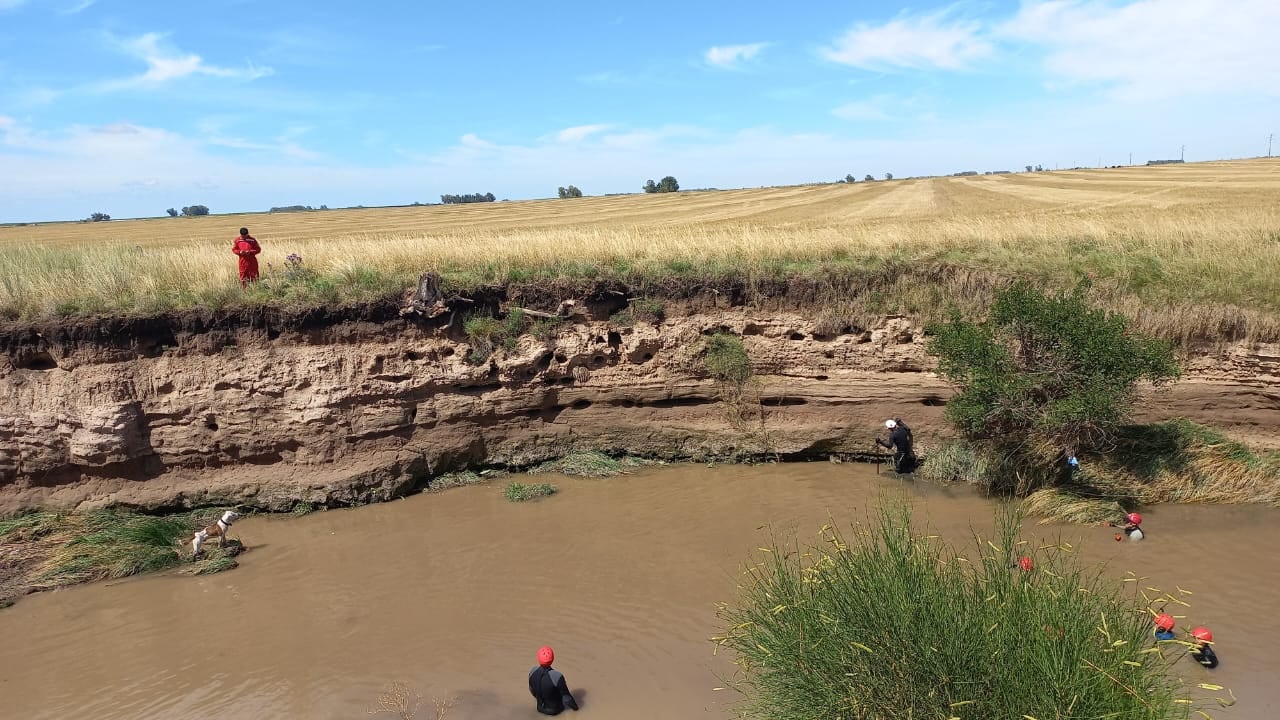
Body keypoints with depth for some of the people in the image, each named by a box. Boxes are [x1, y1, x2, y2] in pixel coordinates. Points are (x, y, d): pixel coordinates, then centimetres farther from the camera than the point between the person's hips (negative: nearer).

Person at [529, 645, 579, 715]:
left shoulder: (533, 671, -21)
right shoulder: (557, 676, -37)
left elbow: (531, 689, 1)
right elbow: (567, 698, -23)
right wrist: (575, 707, -3)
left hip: (540, 708, 4)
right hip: (555, 710, -4)